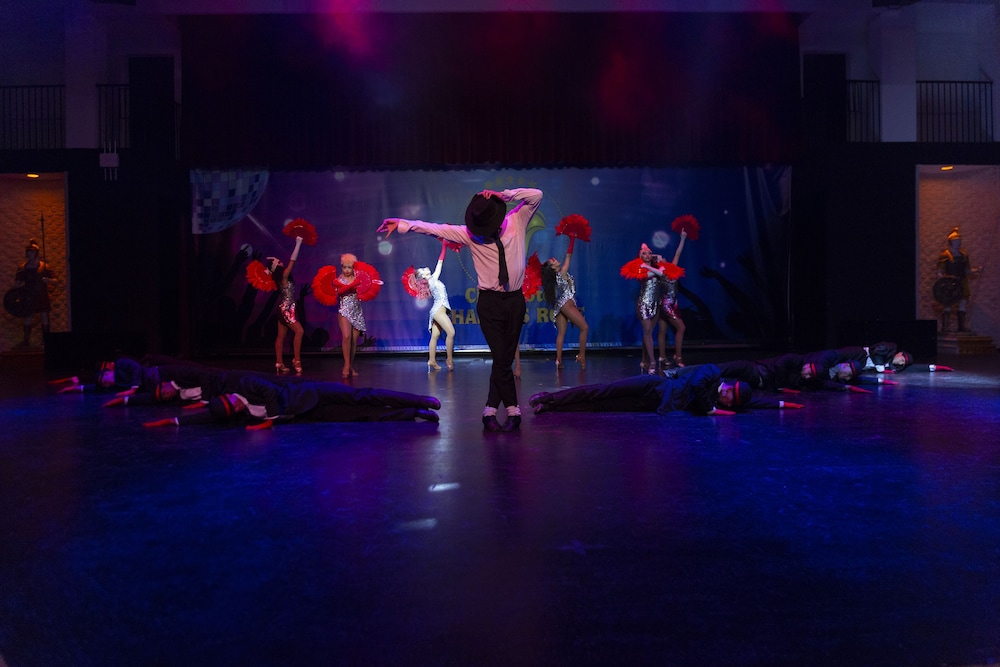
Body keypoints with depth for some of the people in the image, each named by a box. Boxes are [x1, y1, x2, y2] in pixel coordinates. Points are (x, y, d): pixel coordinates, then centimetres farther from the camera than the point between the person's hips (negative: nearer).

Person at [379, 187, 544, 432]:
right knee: (501, 359, -8)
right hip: (489, 302, -1)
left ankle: (490, 411, 13)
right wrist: (402, 224, -7)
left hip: (515, 300, 2)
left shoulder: (516, 221, 0)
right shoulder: (469, 233, -2)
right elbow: (435, 228, -3)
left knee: (504, 359, 5)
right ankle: (513, 411, 4)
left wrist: (504, 195, -14)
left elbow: (536, 195, -6)